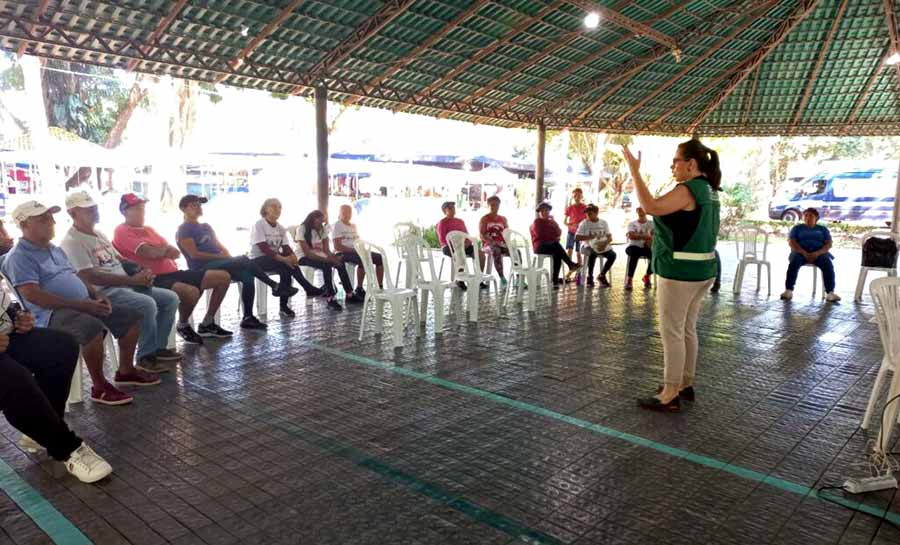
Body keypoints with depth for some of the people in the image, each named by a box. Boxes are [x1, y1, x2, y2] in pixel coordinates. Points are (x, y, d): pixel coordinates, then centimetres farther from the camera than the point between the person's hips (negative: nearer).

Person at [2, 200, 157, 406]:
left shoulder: (55, 250, 19)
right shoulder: (20, 256, -10)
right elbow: (32, 295, -21)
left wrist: (97, 295, 4)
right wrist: (81, 304, -24)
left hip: (83, 306, 9)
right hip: (52, 313, -9)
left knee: (131, 316, 3)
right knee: (92, 327, -38)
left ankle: (126, 371, 16)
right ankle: (100, 387, -23)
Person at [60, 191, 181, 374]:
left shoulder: (99, 234, 20)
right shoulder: (72, 242, -10)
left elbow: (120, 260, 22)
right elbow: (90, 277, -21)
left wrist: (141, 272, -1)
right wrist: (132, 280, -23)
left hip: (126, 285, 9)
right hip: (103, 292, -9)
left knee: (171, 298, -2)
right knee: (147, 304, -32)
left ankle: (159, 347, 4)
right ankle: (146, 357, -17)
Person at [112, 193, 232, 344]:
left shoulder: (148, 229, 23)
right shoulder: (122, 232, -4)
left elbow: (176, 253, 13)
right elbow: (151, 253, -17)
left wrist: (159, 250, -9)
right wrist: (166, 248, 4)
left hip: (173, 273, 9)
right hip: (154, 279, -9)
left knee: (223, 277, 3)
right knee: (191, 292, -39)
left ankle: (207, 324, 12)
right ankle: (183, 326, -5)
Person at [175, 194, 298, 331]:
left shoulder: (206, 227, 23)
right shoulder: (184, 230, -3)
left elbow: (219, 246, 17)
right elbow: (194, 254, -14)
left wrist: (228, 256, -5)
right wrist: (220, 256, -18)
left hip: (218, 263, 8)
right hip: (203, 269, -8)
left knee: (248, 275, -20)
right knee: (244, 260, -27)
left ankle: (248, 318, -18)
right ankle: (275, 286, -17)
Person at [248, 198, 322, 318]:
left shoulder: (280, 228, 8)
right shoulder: (259, 225, -12)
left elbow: (286, 247, 1)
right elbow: (264, 249, -23)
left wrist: (292, 255, -24)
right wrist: (283, 259, -34)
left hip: (275, 259, 6)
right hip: (258, 260, -6)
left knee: (289, 265, -27)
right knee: (286, 265, -31)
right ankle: (309, 289, -20)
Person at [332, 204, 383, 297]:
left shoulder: (353, 225, 21)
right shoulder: (337, 226, -3)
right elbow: (337, 247, -12)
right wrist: (353, 249, -20)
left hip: (357, 251, 8)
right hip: (343, 254, -8)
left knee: (380, 257, -10)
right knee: (363, 260, -37)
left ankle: (380, 287, -9)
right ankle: (359, 289, -26)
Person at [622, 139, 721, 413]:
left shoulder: (688, 190, -18)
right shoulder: (708, 190, 13)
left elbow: (651, 207, -30)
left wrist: (635, 171, -25)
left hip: (681, 270, -10)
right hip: (702, 268, 10)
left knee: (671, 332, -4)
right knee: (687, 329, 17)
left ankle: (670, 396, 2)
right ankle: (685, 384, 27)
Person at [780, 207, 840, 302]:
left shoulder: (823, 229, 20)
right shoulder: (797, 228, 17)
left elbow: (829, 244, 6)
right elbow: (791, 242, 1)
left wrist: (818, 253, -16)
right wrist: (804, 253, -17)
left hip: (819, 253, 1)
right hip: (800, 252, -1)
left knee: (828, 265, -32)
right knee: (793, 263, -36)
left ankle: (830, 293, -38)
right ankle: (788, 291, -42)